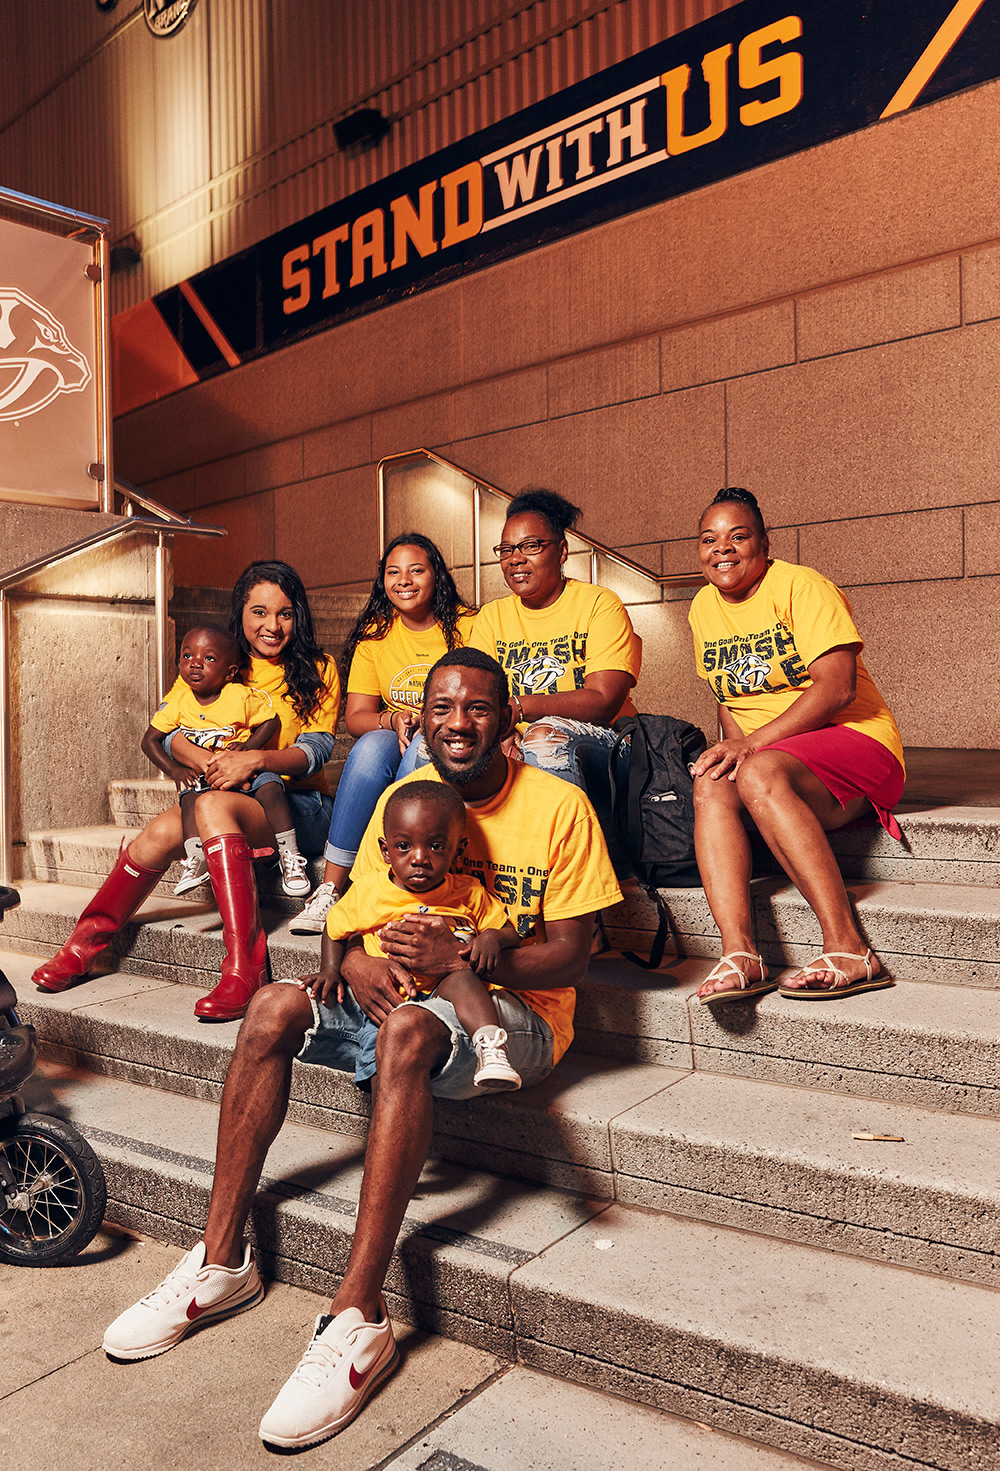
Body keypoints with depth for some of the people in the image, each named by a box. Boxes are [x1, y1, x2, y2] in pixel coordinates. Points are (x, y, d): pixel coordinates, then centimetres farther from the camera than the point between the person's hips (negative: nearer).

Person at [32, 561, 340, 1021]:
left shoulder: (317, 670, 5)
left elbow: (317, 750, -6)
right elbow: (166, 732, 6)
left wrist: (256, 760, -24)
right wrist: (211, 761, -15)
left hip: (299, 805, -4)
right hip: (228, 799, 4)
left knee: (212, 805, -35)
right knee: (163, 830, -27)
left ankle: (243, 966, -41)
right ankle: (85, 943, -10)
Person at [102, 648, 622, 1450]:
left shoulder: (558, 805, -10)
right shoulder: (402, 797, 5)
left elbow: (569, 956, -12)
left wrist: (461, 958, -27)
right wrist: (357, 959, -16)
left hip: (514, 1011, -5)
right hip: (402, 993, 6)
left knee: (408, 1029, -37)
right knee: (275, 1006, -18)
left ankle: (359, 1315, -32)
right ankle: (221, 1261, -8)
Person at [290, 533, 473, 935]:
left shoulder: (467, 627, -2)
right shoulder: (374, 635, 8)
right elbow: (355, 717, 3)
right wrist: (395, 719, -19)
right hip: (393, 749, 2)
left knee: (424, 748, -35)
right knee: (373, 745, -32)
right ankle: (330, 889, -30)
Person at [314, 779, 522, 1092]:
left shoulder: (469, 894, 5)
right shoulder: (368, 891, 5)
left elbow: (509, 932, 13)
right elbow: (335, 930, 22)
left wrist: (492, 937, -11)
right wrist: (330, 971, 5)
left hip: (449, 997, -1)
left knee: (460, 975, -34)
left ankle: (490, 1045, -45)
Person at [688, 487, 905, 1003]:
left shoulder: (800, 586, -8)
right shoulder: (704, 608, 13)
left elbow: (837, 688, -18)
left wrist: (752, 745, -23)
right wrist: (733, 746, -3)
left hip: (852, 738, -5)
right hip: (763, 755, 6)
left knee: (760, 774, -36)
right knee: (711, 784, -28)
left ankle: (848, 950, -37)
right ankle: (739, 953, -40)